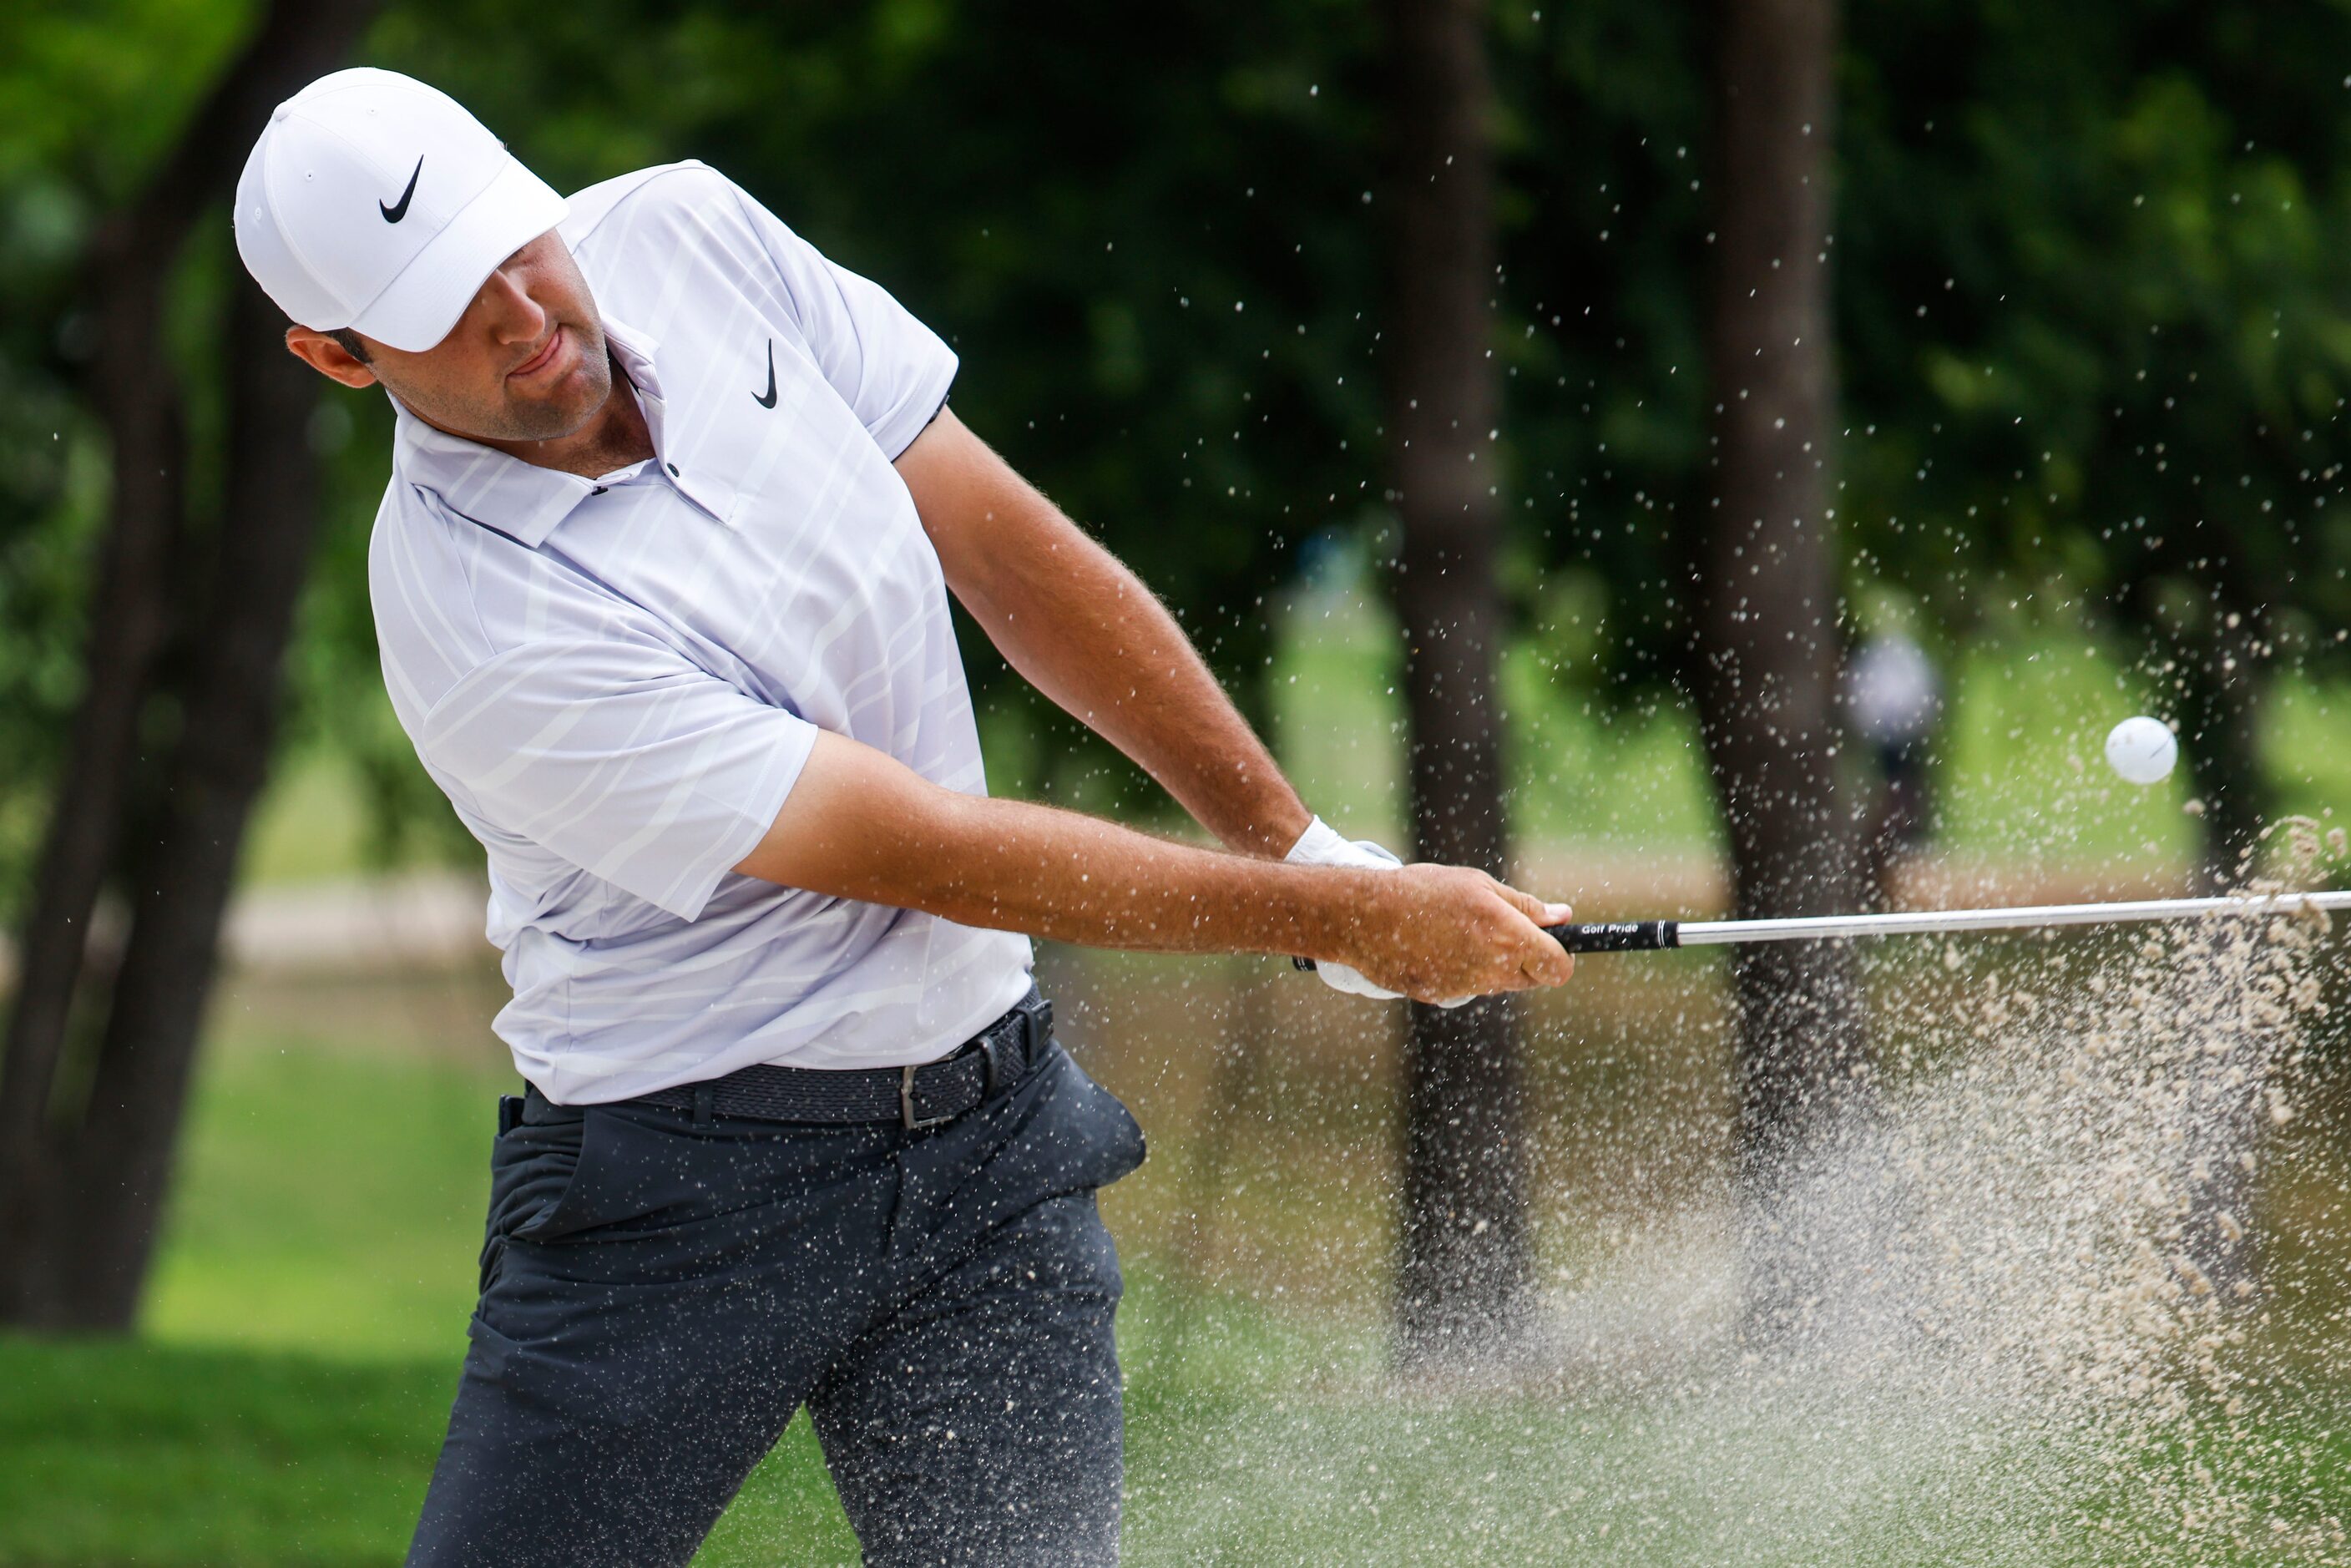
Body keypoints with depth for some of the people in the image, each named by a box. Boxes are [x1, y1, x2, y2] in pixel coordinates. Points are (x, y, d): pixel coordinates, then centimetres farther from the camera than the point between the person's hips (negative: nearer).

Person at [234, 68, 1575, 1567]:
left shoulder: (688, 233, -3)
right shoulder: (479, 629, -21)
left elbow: (1010, 550, 7)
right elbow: (938, 854, -18)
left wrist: (1293, 838, 8)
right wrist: (1336, 917, -12)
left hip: (993, 1131, 5)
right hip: (684, 1187, -5)